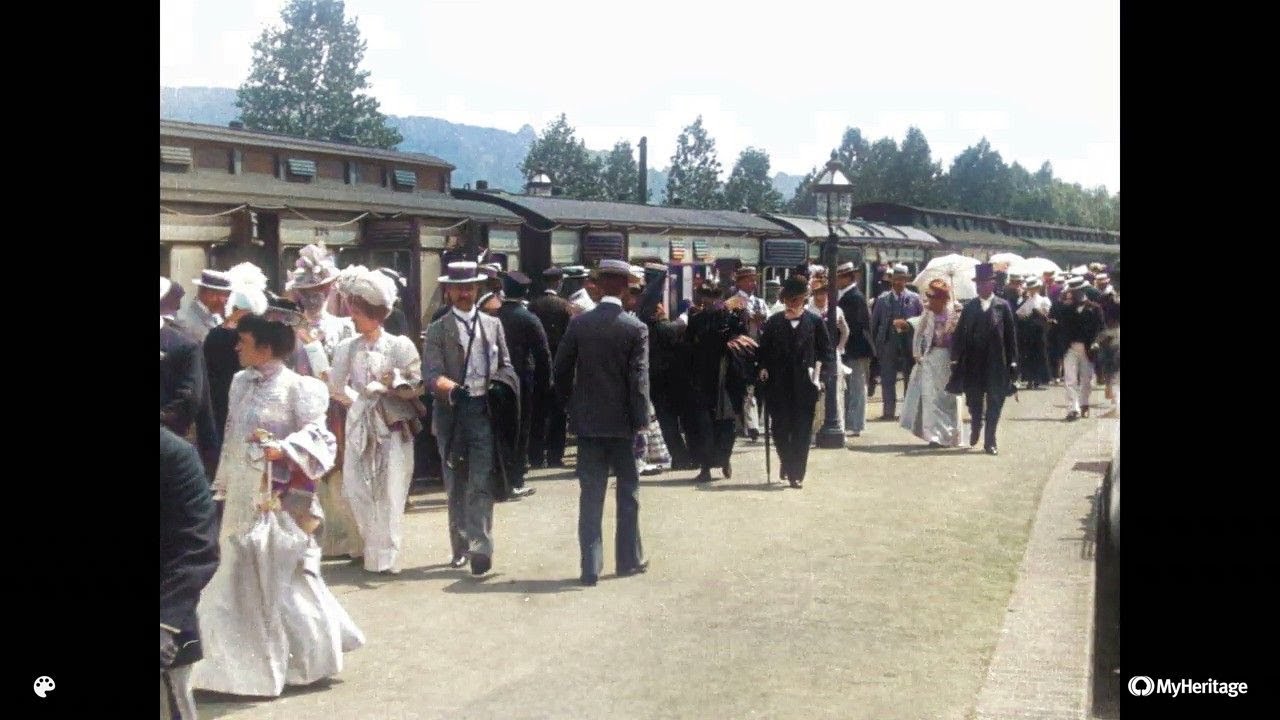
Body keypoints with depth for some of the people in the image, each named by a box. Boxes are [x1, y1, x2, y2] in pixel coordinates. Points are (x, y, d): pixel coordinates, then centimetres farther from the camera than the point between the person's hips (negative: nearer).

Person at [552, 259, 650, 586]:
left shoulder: (578, 323, -2)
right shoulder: (636, 328, -8)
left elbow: (561, 369, 0)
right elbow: (639, 378, -13)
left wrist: (570, 406, 13)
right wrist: (642, 421, -8)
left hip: (587, 420, 2)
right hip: (622, 422, -2)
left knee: (591, 495, 5)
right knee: (628, 492, 13)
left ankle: (590, 567, 5)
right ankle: (629, 559, 21)